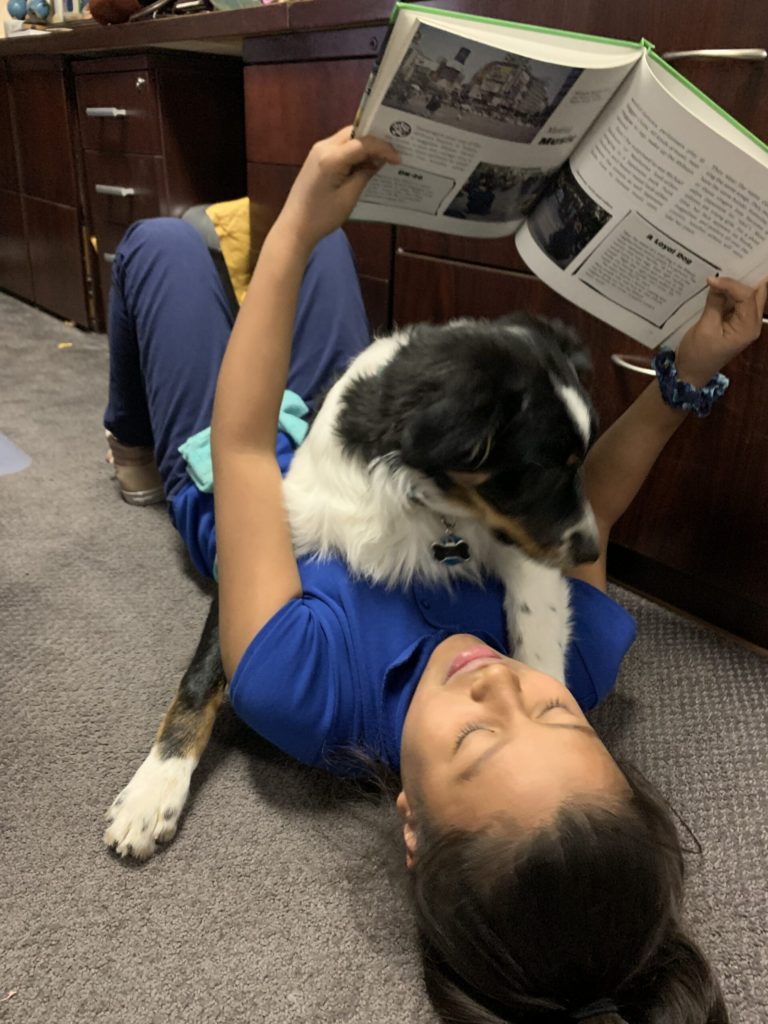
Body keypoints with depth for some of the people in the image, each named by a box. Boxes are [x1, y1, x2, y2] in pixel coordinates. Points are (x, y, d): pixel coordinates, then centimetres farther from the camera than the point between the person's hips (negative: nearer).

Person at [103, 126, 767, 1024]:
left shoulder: (306, 698, -44)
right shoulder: (574, 664, -34)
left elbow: (243, 450, -41)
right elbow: (586, 515, -16)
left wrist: (290, 232, -41)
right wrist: (692, 375, -26)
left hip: (218, 470, -3)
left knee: (160, 240, 12)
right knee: (323, 241, 17)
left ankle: (135, 452, 41)